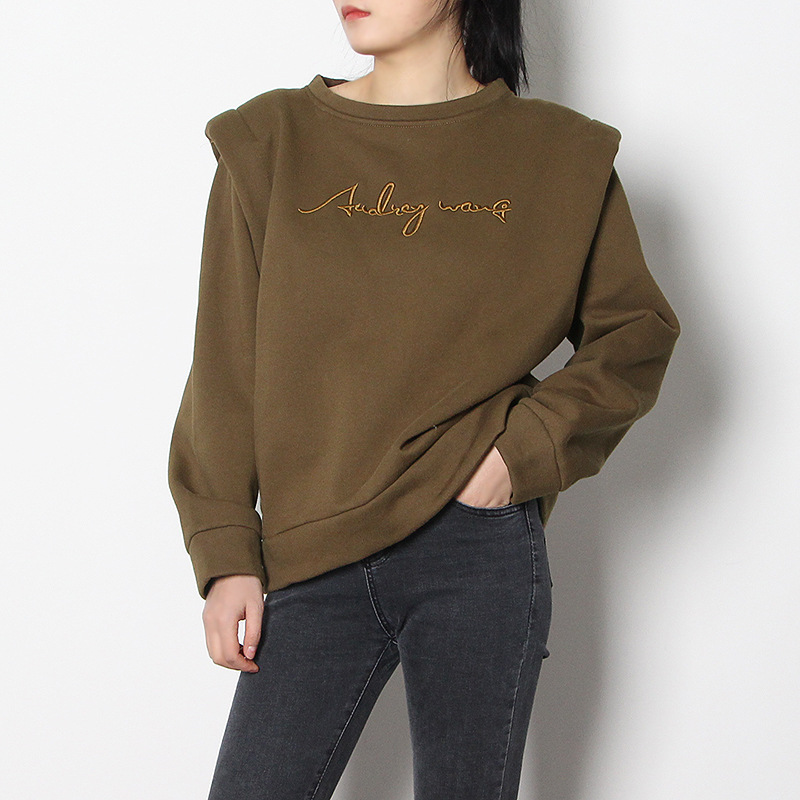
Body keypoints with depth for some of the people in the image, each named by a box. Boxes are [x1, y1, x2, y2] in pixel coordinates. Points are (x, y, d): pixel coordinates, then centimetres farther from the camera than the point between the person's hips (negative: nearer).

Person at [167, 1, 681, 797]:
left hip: (481, 548, -1)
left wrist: (524, 449, -7)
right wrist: (226, 553, 0)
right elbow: (227, 368, 4)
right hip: (312, 559, 1)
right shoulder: (270, 142, 4)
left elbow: (636, 332, 8)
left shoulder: (559, 154, 3)